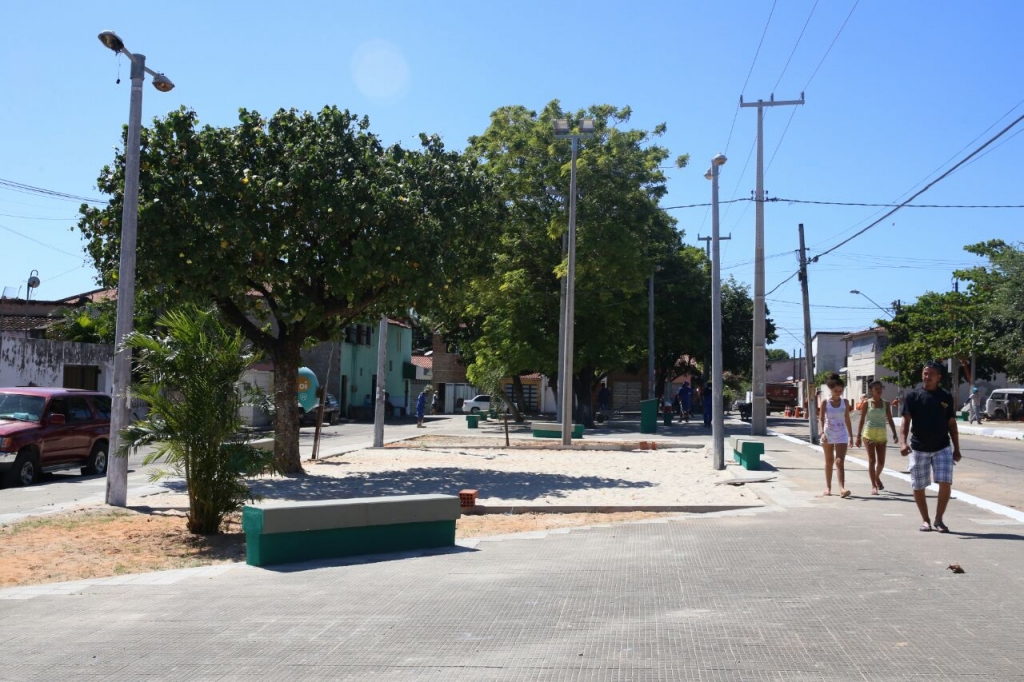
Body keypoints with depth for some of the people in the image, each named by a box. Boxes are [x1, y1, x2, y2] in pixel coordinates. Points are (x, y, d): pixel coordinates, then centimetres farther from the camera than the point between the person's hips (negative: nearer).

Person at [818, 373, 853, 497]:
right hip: (828, 434, 0)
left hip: (841, 435, 0)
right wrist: (822, 433, -25)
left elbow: (847, 419, 9)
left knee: (840, 461, -11)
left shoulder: (844, 402, 3)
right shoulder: (825, 402, -3)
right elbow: (821, 419, -10)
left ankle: (842, 488, -21)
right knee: (829, 461, 11)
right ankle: (828, 487, 21)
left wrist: (851, 436, 9)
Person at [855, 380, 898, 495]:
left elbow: (890, 420, 8)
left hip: (882, 435, 3)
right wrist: (858, 436, -4)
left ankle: (877, 477, 36)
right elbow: (862, 420, 0)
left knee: (881, 462, 5)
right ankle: (874, 486, -1)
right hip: (869, 434, -3)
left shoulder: (885, 403, 8)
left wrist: (894, 434, -2)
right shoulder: (866, 403, 0)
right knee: (872, 460, -7)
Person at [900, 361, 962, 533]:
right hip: (918, 448, -1)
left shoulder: (946, 397, 4)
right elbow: (906, 421, -5)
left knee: (945, 483, -11)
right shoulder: (913, 396, -2)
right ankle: (925, 520, 23)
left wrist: (956, 448, 6)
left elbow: (951, 424, 9)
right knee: (918, 487, 6)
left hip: (942, 448, 1)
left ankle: (938, 519, 6)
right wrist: (903, 442, -20)